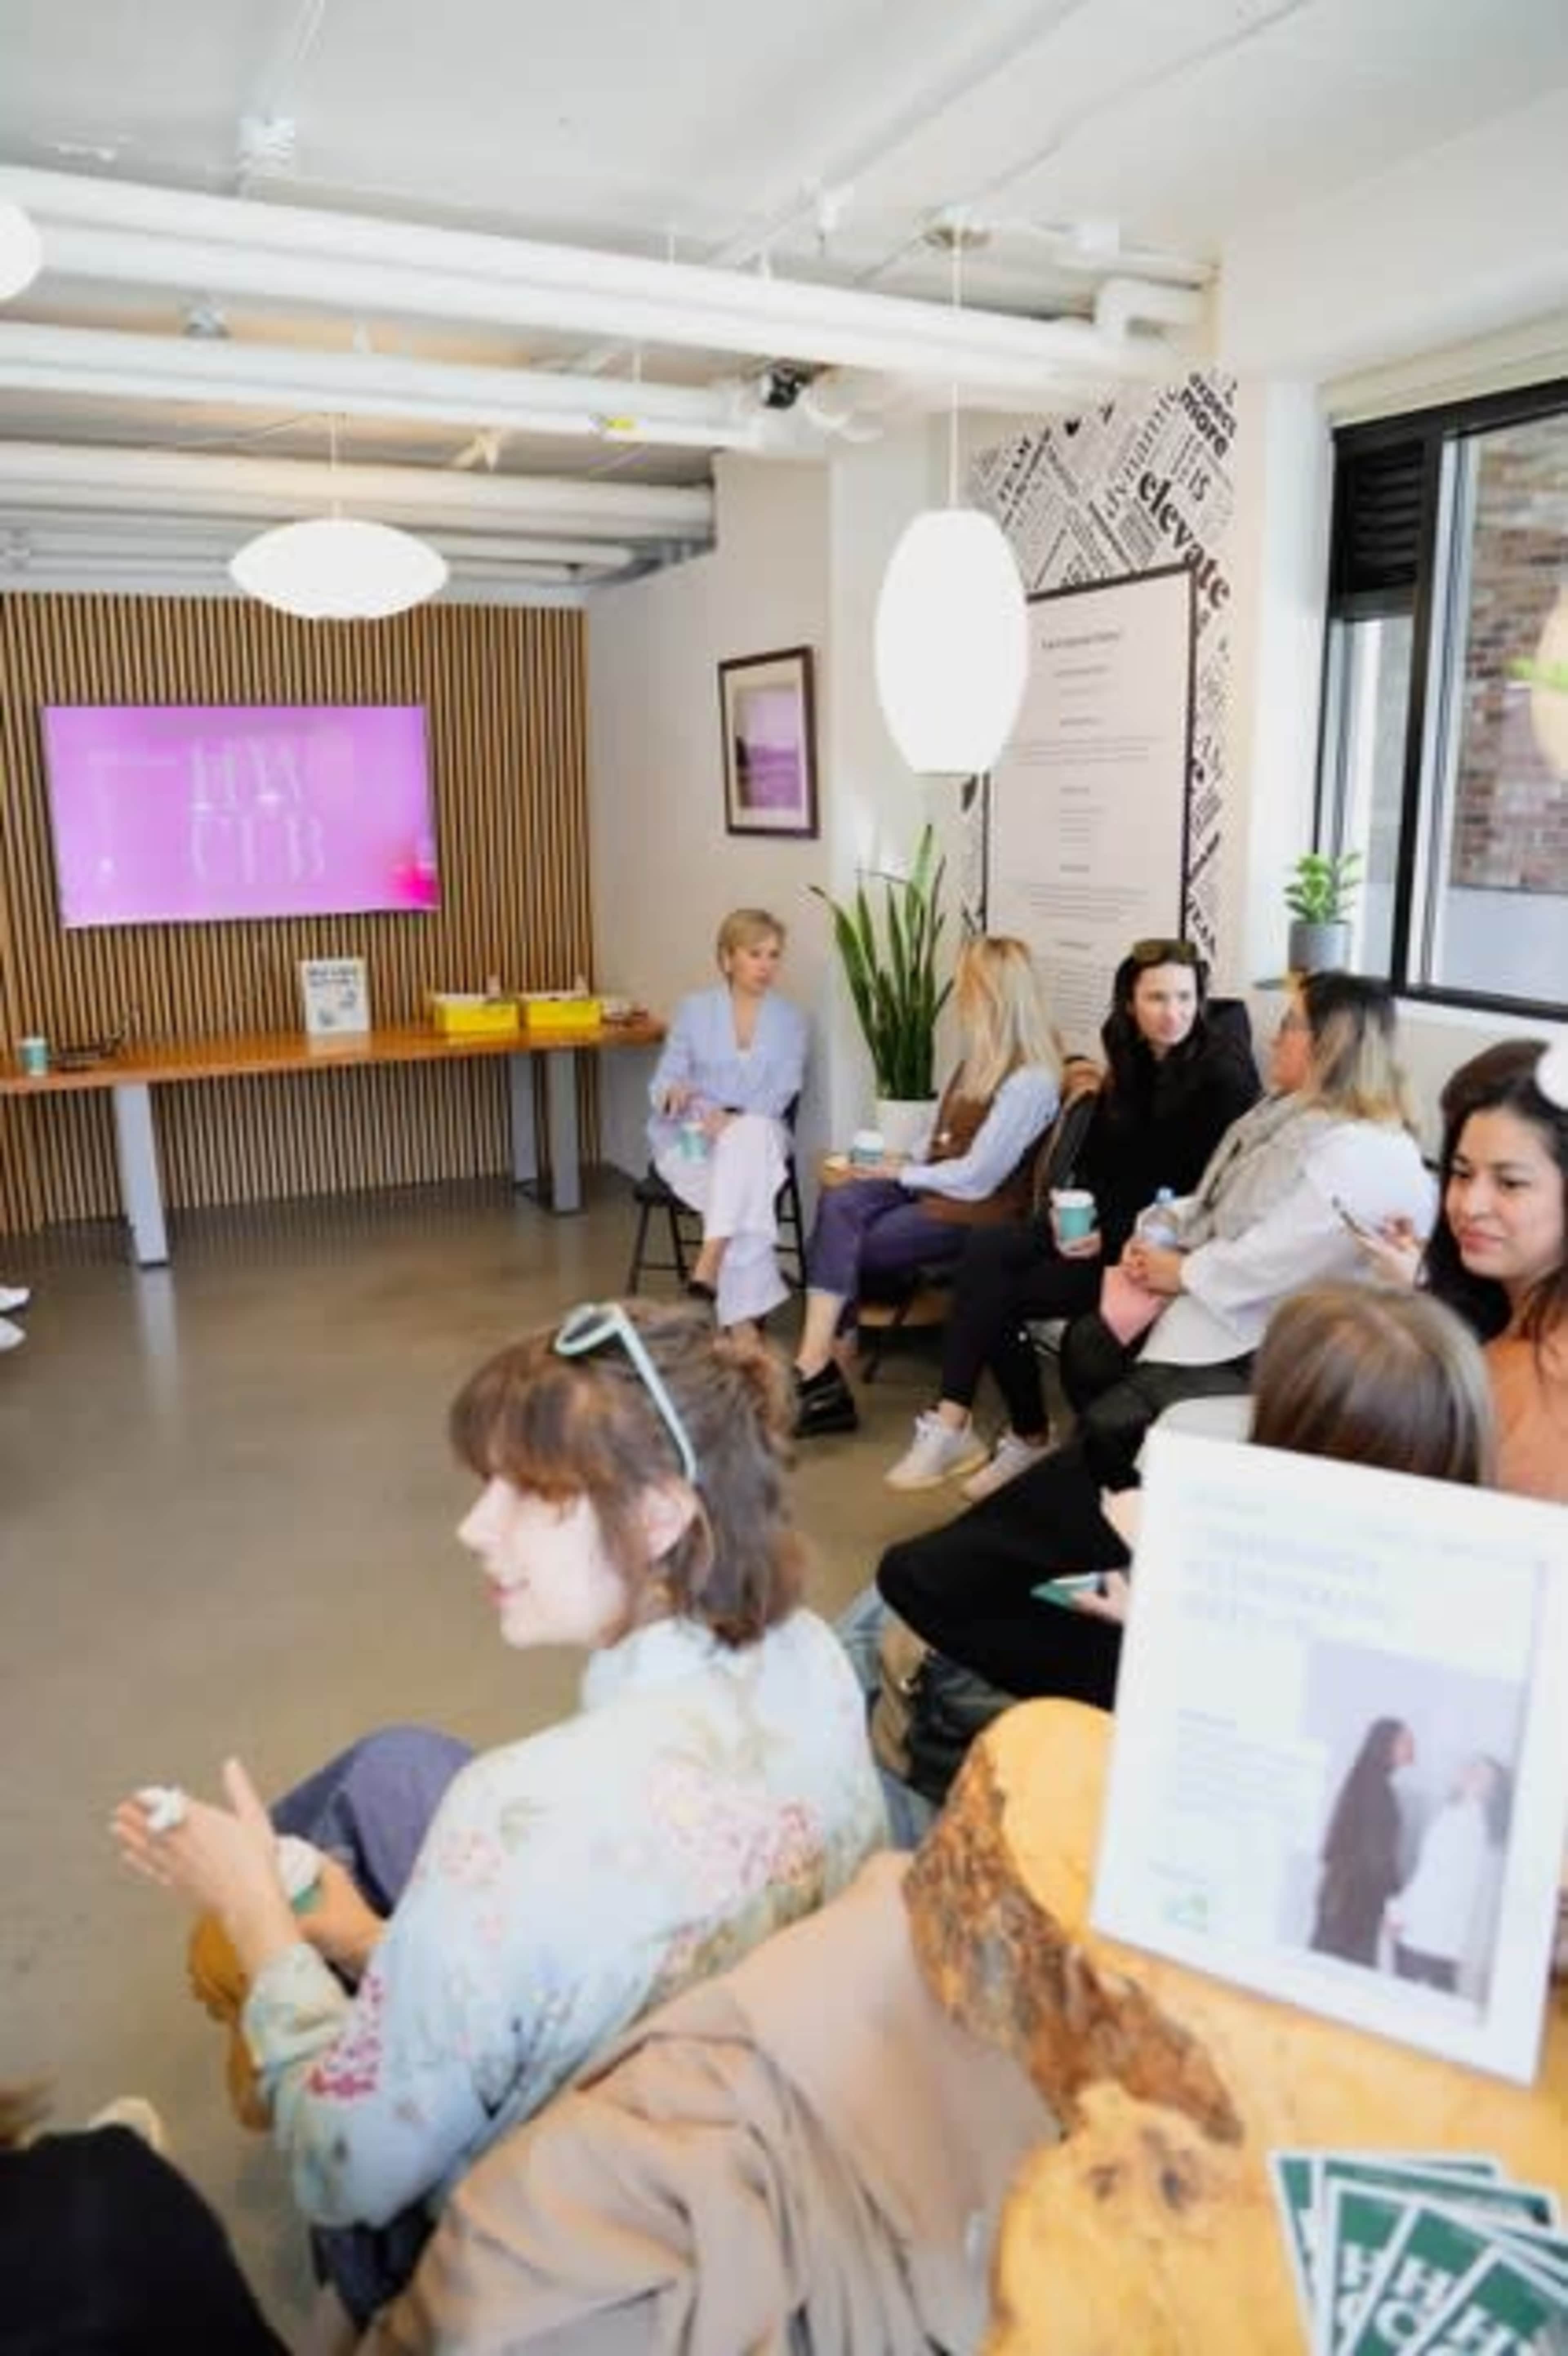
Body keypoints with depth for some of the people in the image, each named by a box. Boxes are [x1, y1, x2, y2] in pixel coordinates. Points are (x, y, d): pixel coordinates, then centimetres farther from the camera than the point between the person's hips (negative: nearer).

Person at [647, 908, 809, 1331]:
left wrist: (734, 1118, -25)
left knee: (749, 1138, -38)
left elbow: (780, 1095, -5)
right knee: (750, 1188, -34)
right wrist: (676, 1093, -23)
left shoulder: (790, 1020, 8)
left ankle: (710, 1264, -43)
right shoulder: (694, 1009, 7)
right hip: (688, 1137, -1)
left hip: (758, 1135, 1)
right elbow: (662, 1085, 3)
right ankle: (745, 1316, -38)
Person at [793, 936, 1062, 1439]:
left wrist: (904, 1174, -7)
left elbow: (976, 1178, -20)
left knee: (838, 1246, -17)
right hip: (936, 1184, 8)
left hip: (978, 1210, -8)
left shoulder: (1032, 1080, -20)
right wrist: (905, 1165, 0)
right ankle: (816, 1368, -28)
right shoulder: (984, 1055, 10)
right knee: (838, 1206, -19)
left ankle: (816, 1370, -4)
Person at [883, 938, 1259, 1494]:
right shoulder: (1131, 1060, 10)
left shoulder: (1224, 1072, -12)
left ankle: (954, 1424, -4)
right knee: (985, 1250, -19)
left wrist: (1115, 1236, -21)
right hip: (1108, 1222, 7)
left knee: (1002, 1294, -19)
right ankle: (953, 1421, -18)